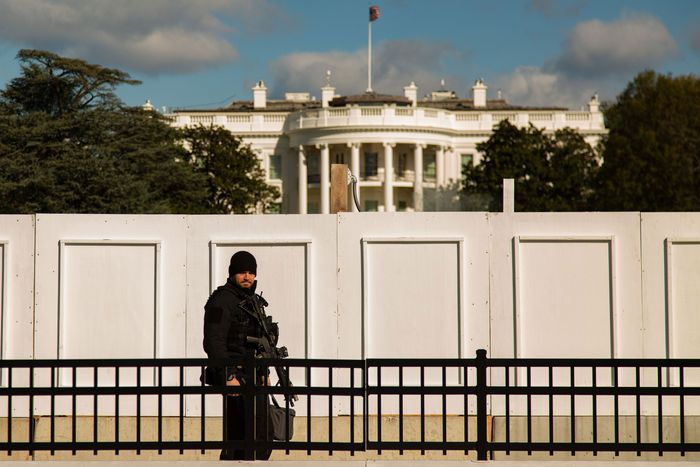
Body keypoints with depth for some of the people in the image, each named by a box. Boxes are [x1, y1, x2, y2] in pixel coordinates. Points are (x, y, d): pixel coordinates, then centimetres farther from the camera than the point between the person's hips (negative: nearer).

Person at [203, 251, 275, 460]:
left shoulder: (252, 300, 18)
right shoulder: (222, 301, -11)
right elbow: (213, 342, -19)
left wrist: (264, 372, 20)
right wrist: (228, 376, -24)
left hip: (252, 376, 9)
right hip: (235, 377, -9)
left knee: (237, 438, 11)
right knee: (260, 436, -13)